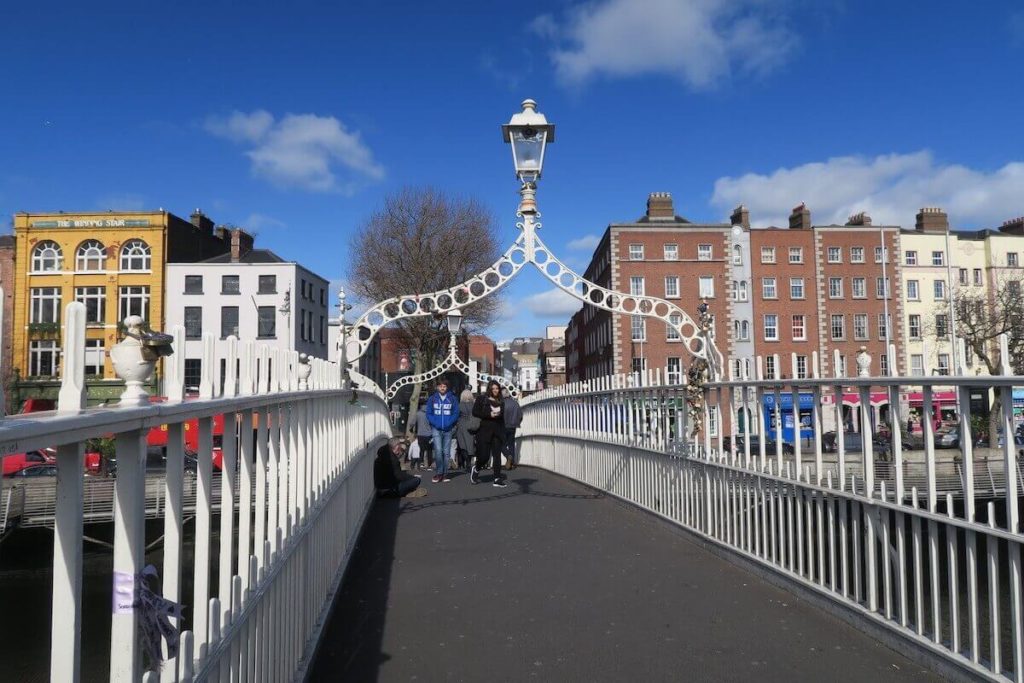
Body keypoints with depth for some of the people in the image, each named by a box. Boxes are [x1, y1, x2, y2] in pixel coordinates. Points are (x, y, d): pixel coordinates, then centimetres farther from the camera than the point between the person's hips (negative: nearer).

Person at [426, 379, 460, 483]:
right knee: (438, 450, -13)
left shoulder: (452, 399, 4)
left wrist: (449, 423, -12)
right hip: (436, 429, -1)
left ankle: (445, 473, 15)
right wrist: (435, 423, -12)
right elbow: (429, 413, 3)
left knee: (446, 452, 6)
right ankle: (439, 472, -2)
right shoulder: (432, 398, 3)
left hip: (448, 429, 1)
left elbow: (456, 413, 3)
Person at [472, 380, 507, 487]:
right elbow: (475, 412, -7)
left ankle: (497, 479, 2)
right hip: (485, 430, -4)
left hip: (497, 431, 4)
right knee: (484, 455, -4)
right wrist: (489, 415, -16)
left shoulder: (500, 401, 12)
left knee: (497, 454, 0)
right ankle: (476, 469, 26)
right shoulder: (481, 398, -1)